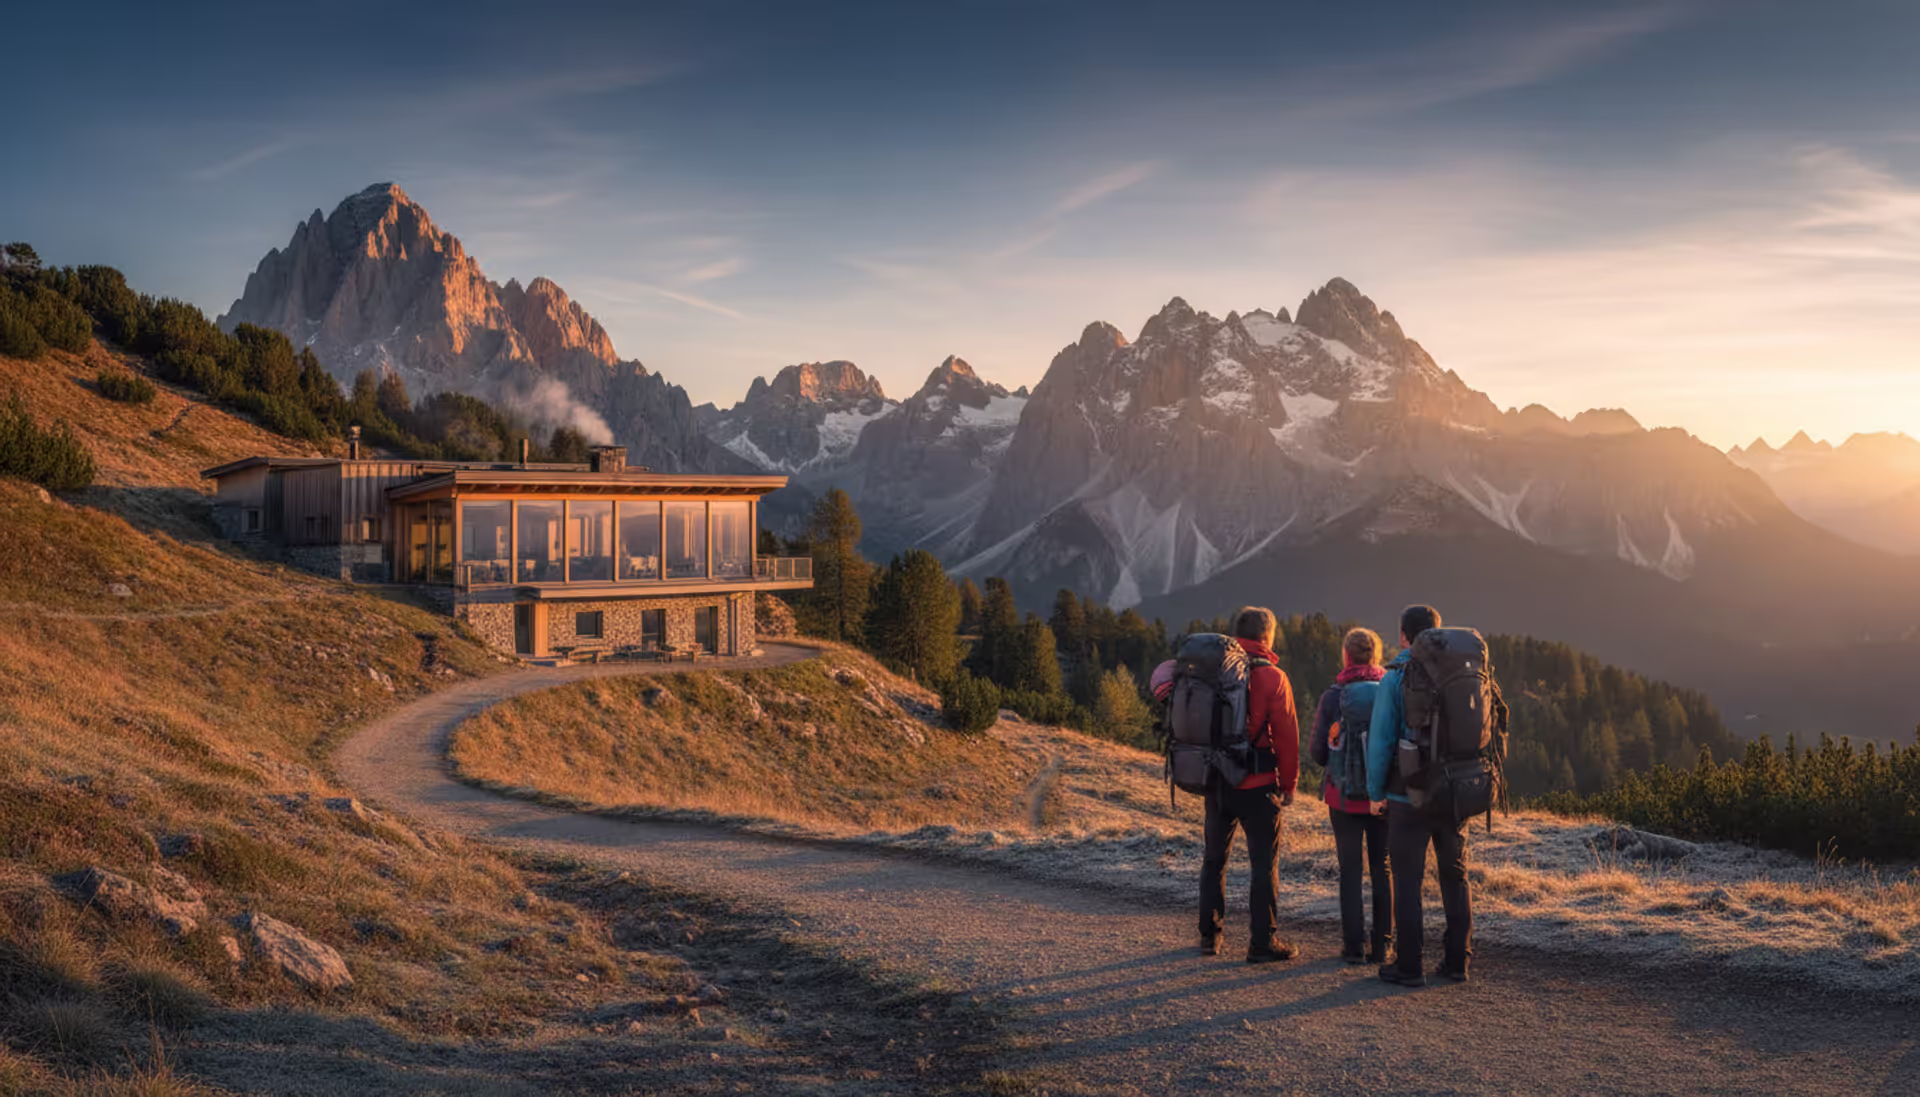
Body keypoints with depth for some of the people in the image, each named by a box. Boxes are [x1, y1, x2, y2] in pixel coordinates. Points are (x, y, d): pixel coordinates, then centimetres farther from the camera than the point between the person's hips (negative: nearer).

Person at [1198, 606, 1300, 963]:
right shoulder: (1273, 677, -9)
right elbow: (1286, 735, -9)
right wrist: (1289, 783, 1)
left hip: (1217, 782, 4)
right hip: (1258, 786, -4)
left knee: (1214, 859, 16)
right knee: (1264, 863, 4)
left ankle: (1209, 936, 21)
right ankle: (1262, 942, 6)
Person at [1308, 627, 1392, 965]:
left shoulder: (1333, 697, -8)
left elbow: (1317, 752, -6)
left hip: (1345, 796, -1)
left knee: (1350, 871, 8)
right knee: (1383, 870, 12)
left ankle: (1354, 945, 9)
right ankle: (1382, 944, 13)